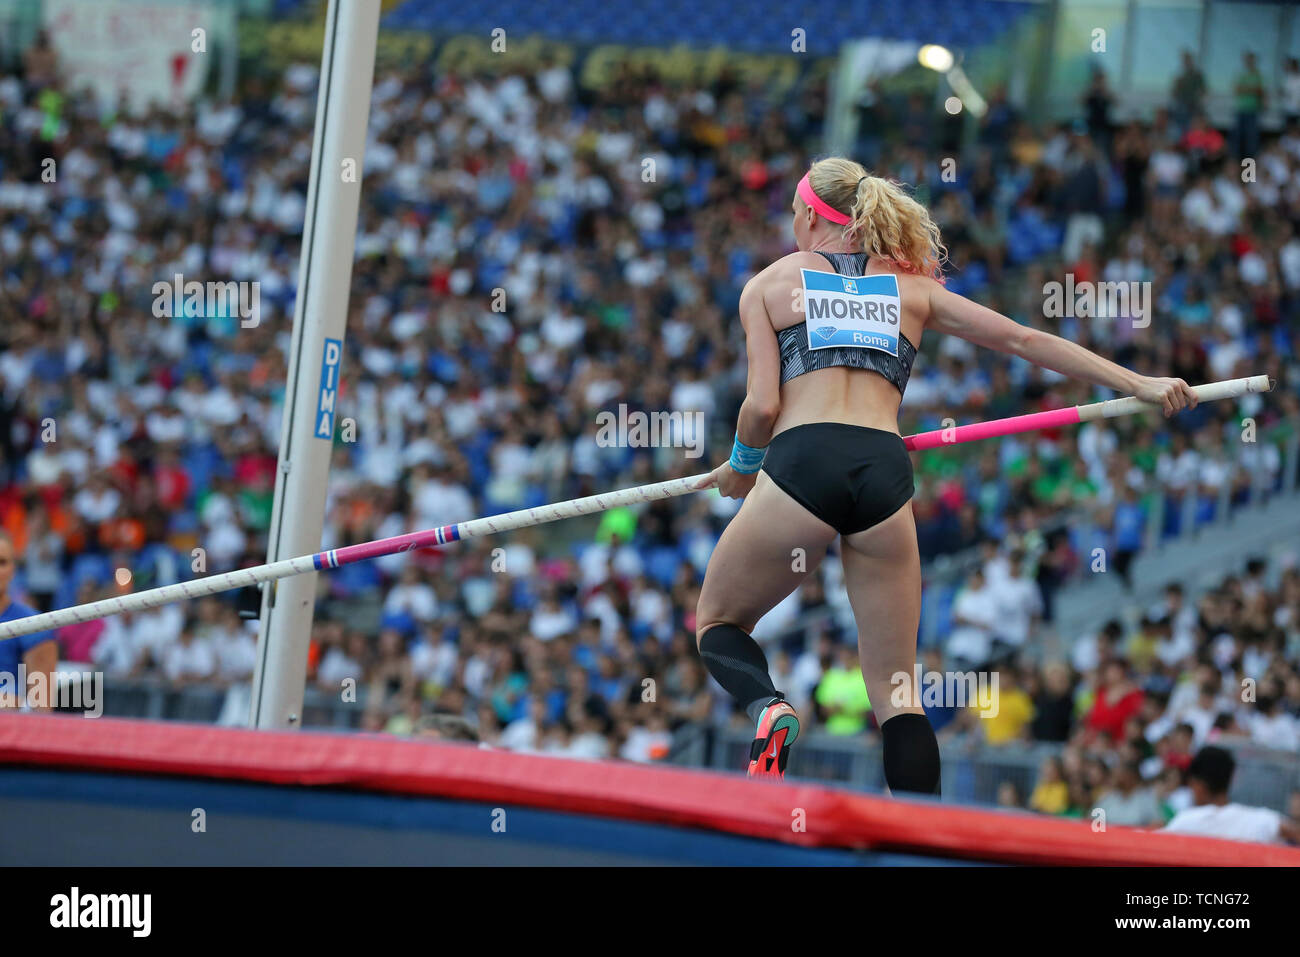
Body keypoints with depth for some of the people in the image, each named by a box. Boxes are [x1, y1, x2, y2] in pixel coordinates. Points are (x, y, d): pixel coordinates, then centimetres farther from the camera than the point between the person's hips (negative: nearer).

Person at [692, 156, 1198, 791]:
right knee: (895, 691, 9)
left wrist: (741, 468, 24)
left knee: (716, 623, 18)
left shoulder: (769, 285, 15)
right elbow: (1023, 340, 20)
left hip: (801, 460, -2)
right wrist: (1138, 385, 23)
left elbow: (762, 406, 4)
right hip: (886, 471, 3)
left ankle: (767, 709, -14)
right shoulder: (912, 289, 23)